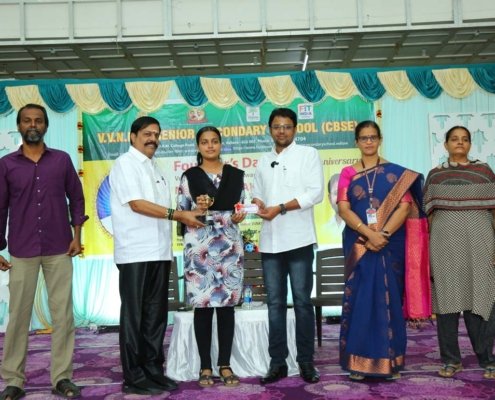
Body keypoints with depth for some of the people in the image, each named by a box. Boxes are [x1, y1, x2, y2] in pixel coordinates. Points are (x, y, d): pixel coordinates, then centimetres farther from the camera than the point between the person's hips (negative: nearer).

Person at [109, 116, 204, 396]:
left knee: (156, 314, 10)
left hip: (159, 251, 8)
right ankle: (134, 377, 7)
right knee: (134, 316, -1)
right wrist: (178, 214, -16)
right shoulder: (125, 164, -4)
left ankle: (154, 370, 18)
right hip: (135, 253, -8)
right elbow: (137, 204, -14)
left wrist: (188, 213, 7)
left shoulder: (154, 167, 20)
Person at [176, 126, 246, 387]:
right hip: (199, 246, -2)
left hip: (229, 245, 2)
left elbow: (241, 207, 15)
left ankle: (225, 364, 12)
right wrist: (198, 209, -16)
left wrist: (239, 217, -7)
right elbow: (180, 213, 3)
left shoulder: (236, 175, 10)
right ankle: (205, 366, 10)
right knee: (202, 305, 0)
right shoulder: (189, 177, 4)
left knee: (227, 304, 3)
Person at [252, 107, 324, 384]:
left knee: (302, 301, 0)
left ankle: (306, 362, 9)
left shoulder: (308, 154, 3)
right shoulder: (264, 161, 18)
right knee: (275, 302, 6)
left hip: (298, 239, -4)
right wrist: (258, 205, -6)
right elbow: (257, 193, 18)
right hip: (270, 240, 4)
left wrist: (280, 208, -14)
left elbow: (316, 193, -8)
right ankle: (278, 362, 12)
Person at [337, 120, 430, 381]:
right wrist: (368, 233, -18)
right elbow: (343, 209, -4)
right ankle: (359, 362, 5)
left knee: (389, 298, 1)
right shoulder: (348, 173, 6)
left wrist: (384, 234, -17)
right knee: (359, 298, -1)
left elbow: (405, 206, -4)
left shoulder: (396, 172, 6)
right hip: (358, 245, 0)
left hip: (391, 244, 0)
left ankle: (390, 361, 10)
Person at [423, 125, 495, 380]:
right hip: (445, 240, 1)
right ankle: (450, 359, 11)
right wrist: (429, 247, 5)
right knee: (447, 296, 2)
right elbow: (429, 213, 11)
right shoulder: (435, 174, 11)